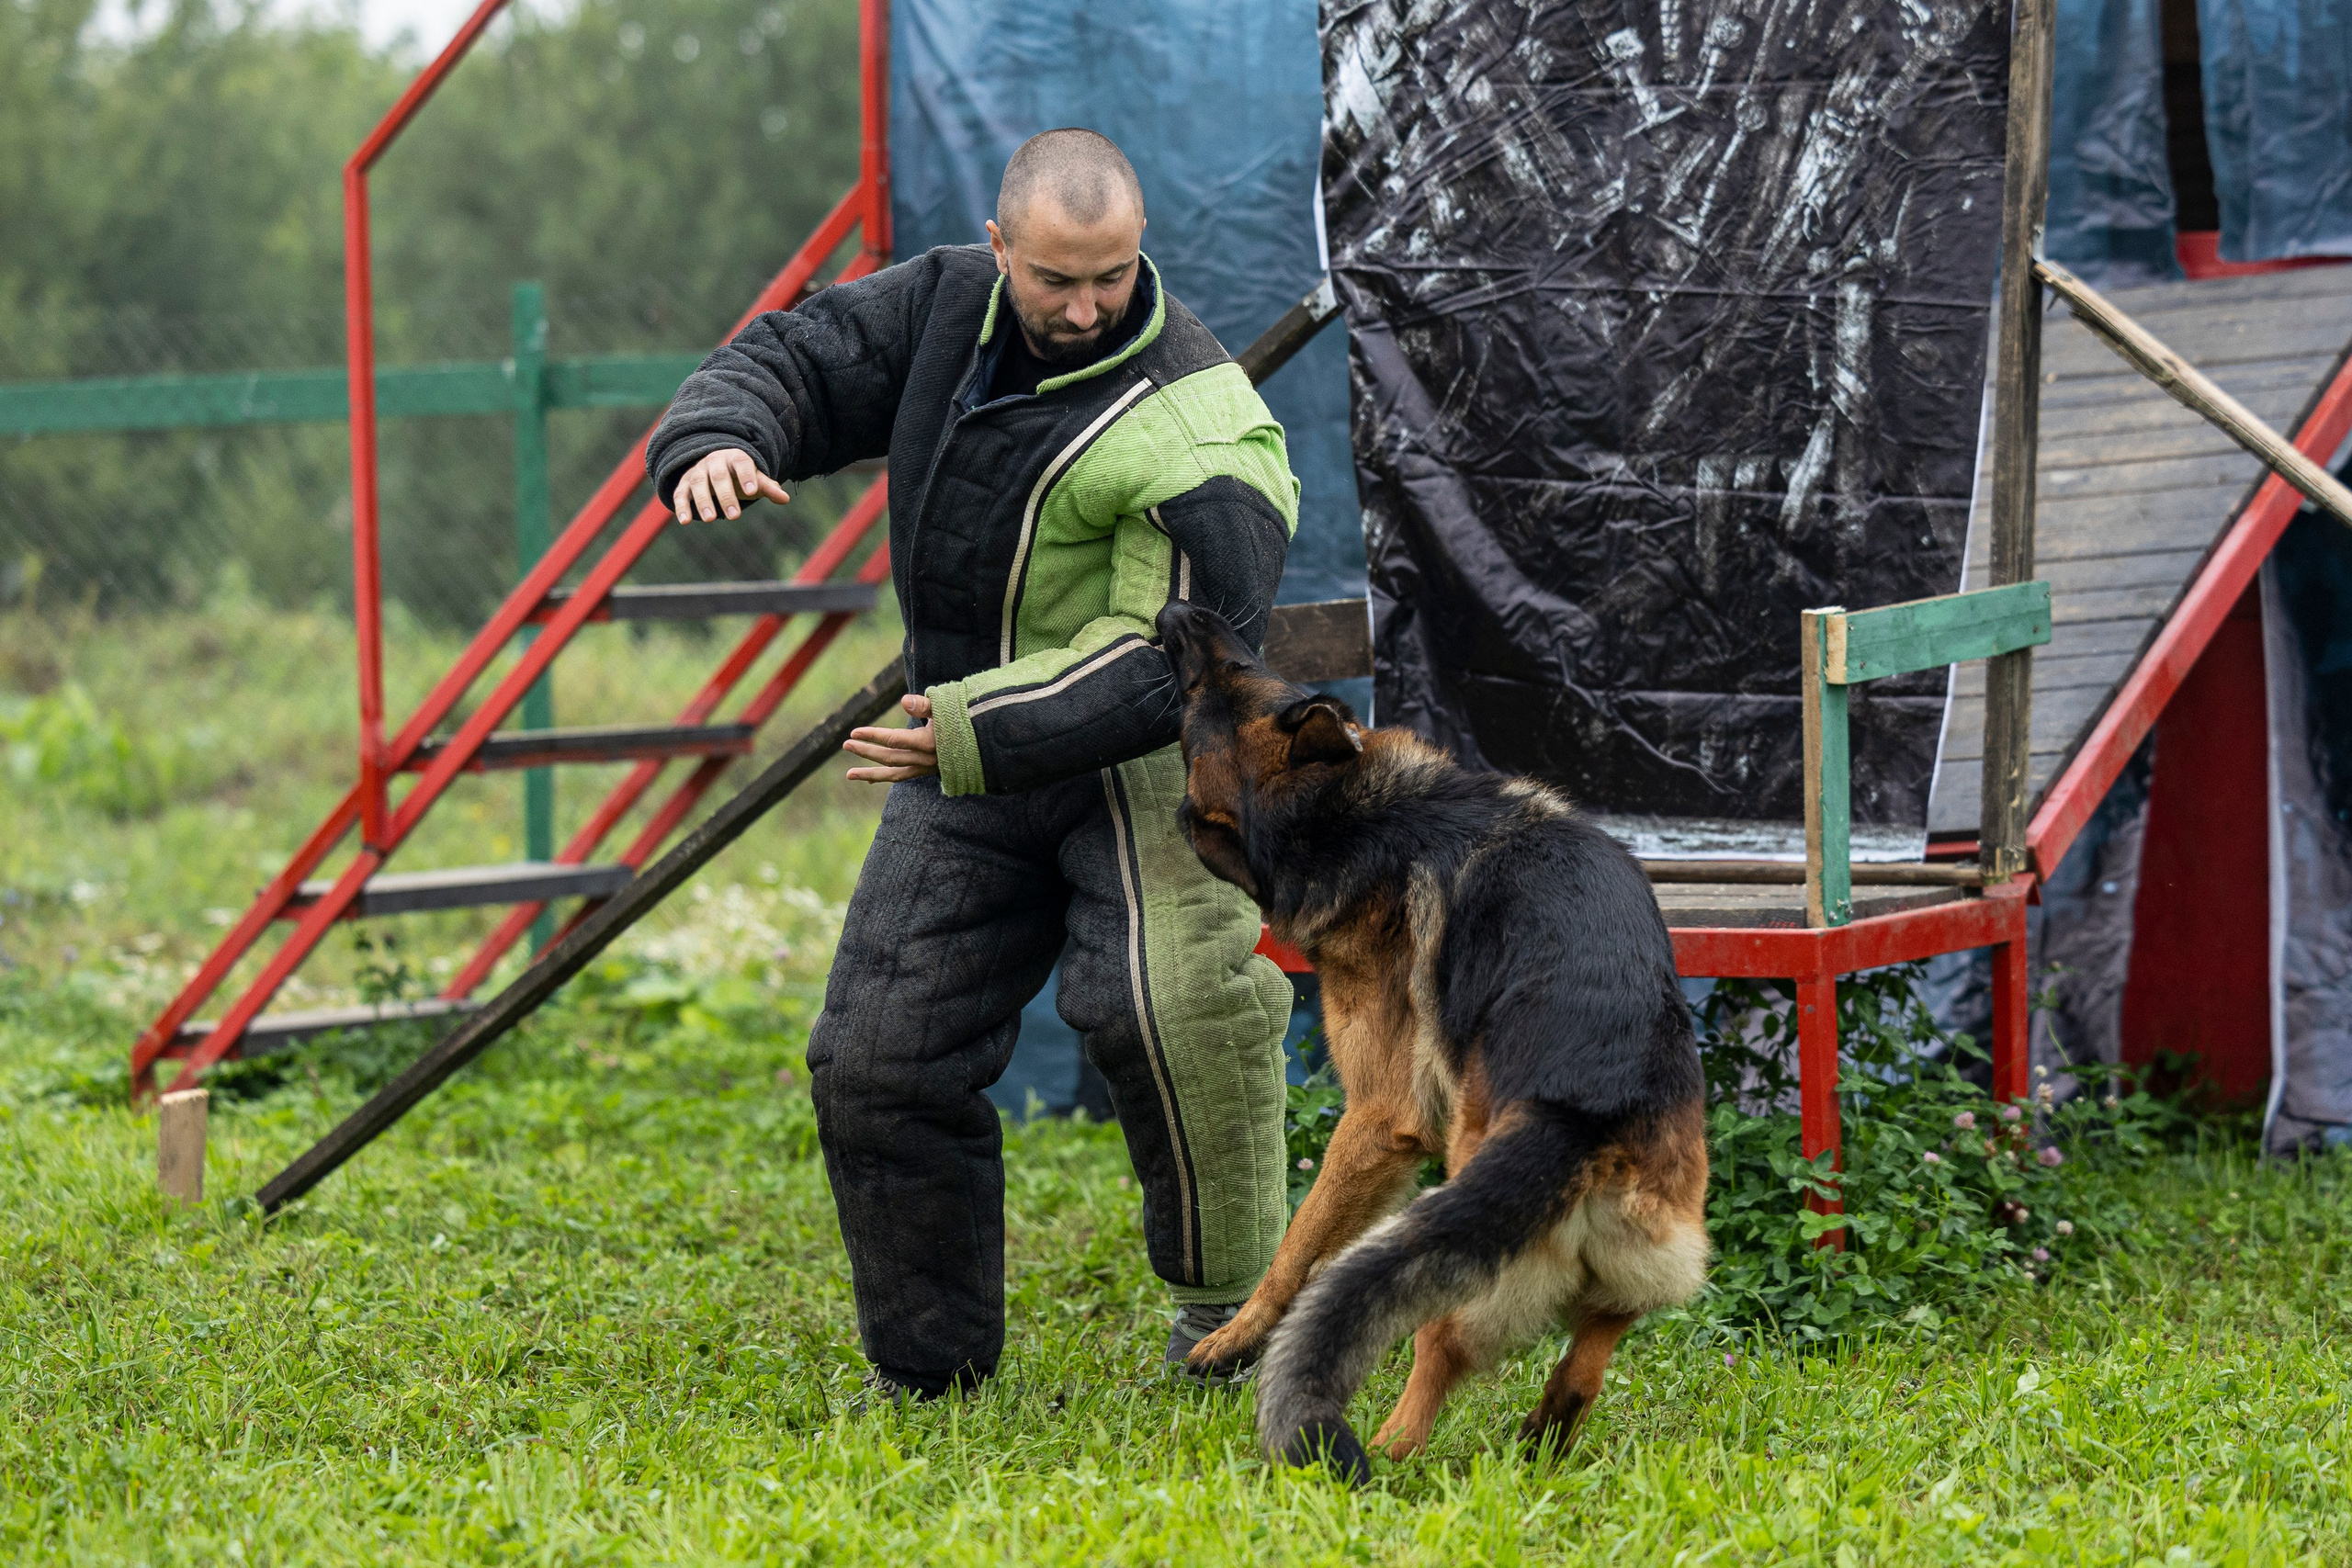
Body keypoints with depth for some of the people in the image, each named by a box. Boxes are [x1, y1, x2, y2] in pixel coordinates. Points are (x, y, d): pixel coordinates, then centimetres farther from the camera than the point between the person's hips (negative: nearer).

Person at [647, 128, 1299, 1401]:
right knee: (878, 1059, 2)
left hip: (1146, 758, -6)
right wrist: (718, 439, -22)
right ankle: (924, 1373, 15)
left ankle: (1227, 1298, -7)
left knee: (1170, 1009, -28)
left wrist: (979, 737, -35)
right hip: (966, 758, 6)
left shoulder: (1192, 435, -24)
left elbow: (1171, 664, -29)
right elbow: (798, 360, 2)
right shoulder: (949, 306, -2)